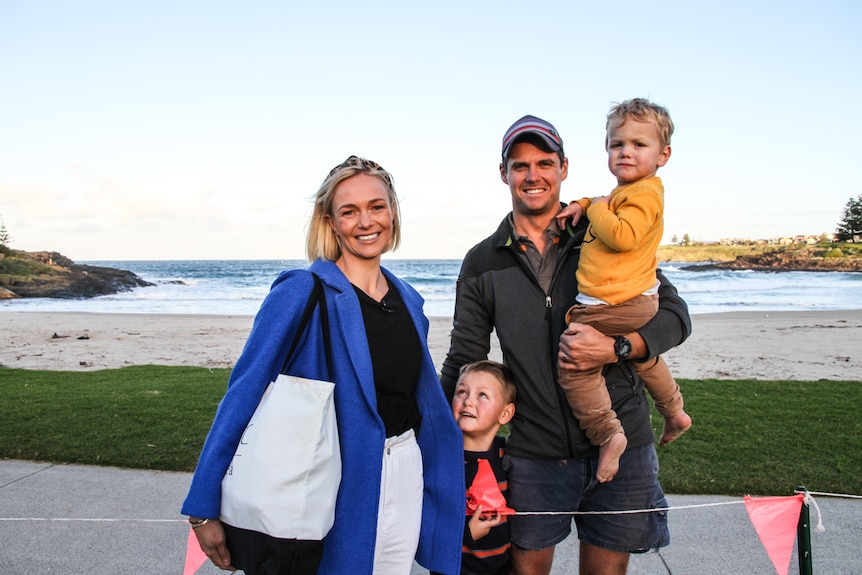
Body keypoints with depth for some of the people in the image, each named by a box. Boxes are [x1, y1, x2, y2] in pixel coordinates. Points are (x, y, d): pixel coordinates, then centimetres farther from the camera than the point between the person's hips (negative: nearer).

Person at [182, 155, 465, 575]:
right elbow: (242, 396, -16)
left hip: (404, 478, 6)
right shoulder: (302, 293, -14)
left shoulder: (407, 301, 5)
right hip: (335, 489, -6)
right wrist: (204, 508, -17)